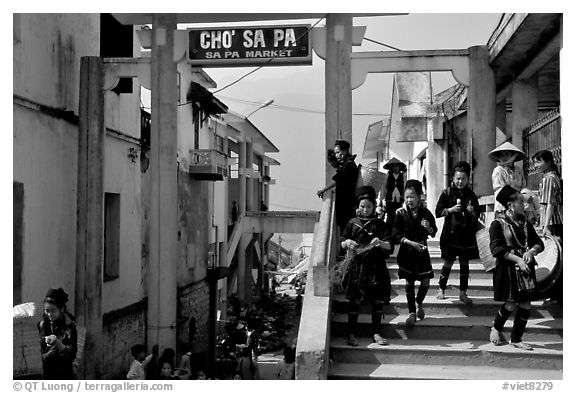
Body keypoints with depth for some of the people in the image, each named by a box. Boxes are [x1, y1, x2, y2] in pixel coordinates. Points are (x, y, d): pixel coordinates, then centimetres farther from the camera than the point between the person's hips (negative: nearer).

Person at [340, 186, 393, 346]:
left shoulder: (379, 224, 6)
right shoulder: (352, 223, 6)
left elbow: (390, 246, 1)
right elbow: (341, 242, 10)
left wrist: (380, 242, -19)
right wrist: (347, 243, -12)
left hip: (376, 266, 1)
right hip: (356, 265, -1)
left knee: (378, 300, 2)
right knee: (354, 299, 0)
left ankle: (376, 333, 14)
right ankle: (352, 333, 9)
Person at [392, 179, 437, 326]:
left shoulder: (426, 213, -4)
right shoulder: (401, 213, -9)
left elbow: (433, 233, 4)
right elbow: (396, 234, -12)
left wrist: (428, 227, -19)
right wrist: (411, 242, -23)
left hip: (422, 250, 1)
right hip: (407, 252, -1)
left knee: (425, 282, 1)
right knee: (409, 282, 4)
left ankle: (419, 303, 31)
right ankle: (412, 312, 15)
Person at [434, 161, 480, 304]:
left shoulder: (471, 195, 6)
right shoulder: (447, 193, -1)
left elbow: (477, 214, 12)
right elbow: (438, 212, -3)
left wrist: (473, 212, -10)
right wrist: (451, 209, -17)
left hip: (467, 234, 3)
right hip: (450, 232, -3)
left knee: (465, 263, 7)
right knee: (448, 262, 1)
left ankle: (463, 293, 15)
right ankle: (441, 290, 17)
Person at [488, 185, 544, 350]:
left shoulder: (525, 224, 11)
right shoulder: (498, 224, -6)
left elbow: (539, 243, 11)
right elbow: (496, 249, -14)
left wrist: (531, 251, -12)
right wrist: (518, 259, -22)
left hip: (526, 269, 5)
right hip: (508, 269, -5)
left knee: (525, 304, 3)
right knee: (511, 304, -4)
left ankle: (516, 339, 19)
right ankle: (496, 328, 25)